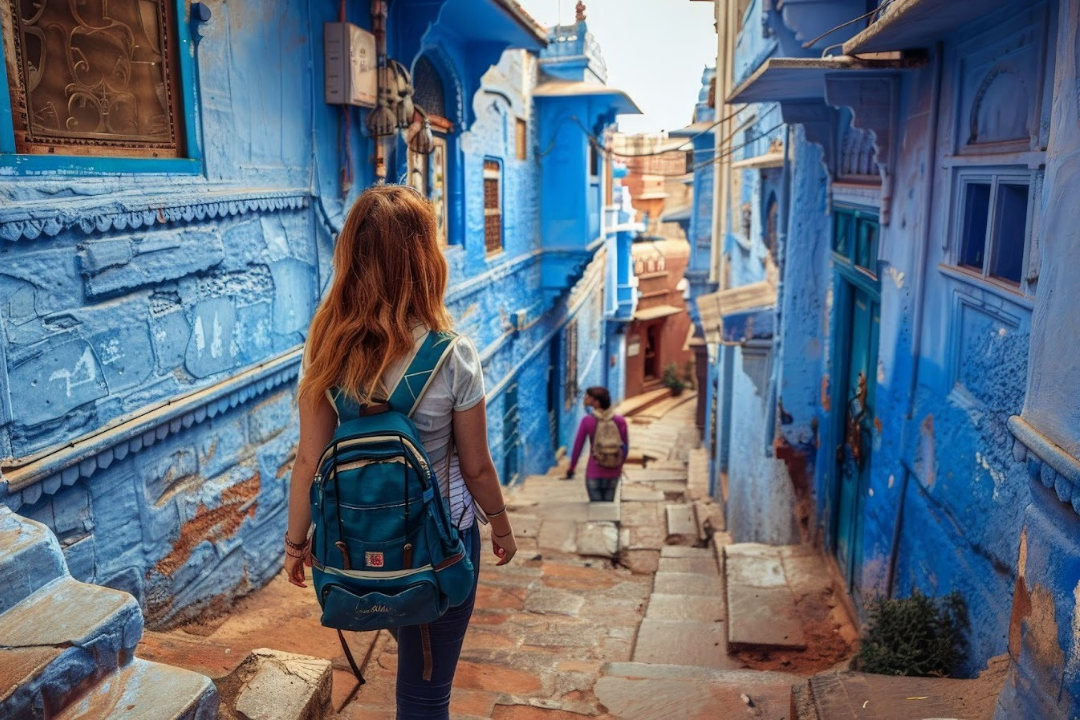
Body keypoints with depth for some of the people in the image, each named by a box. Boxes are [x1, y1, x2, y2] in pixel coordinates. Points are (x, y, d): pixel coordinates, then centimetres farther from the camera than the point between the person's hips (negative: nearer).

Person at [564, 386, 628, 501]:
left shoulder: (587, 421, -12)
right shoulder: (620, 421, -6)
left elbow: (578, 446, -5)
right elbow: (625, 447, 1)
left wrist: (571, 467, 8)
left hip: (594, 473, -2)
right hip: (613, 473, 2)